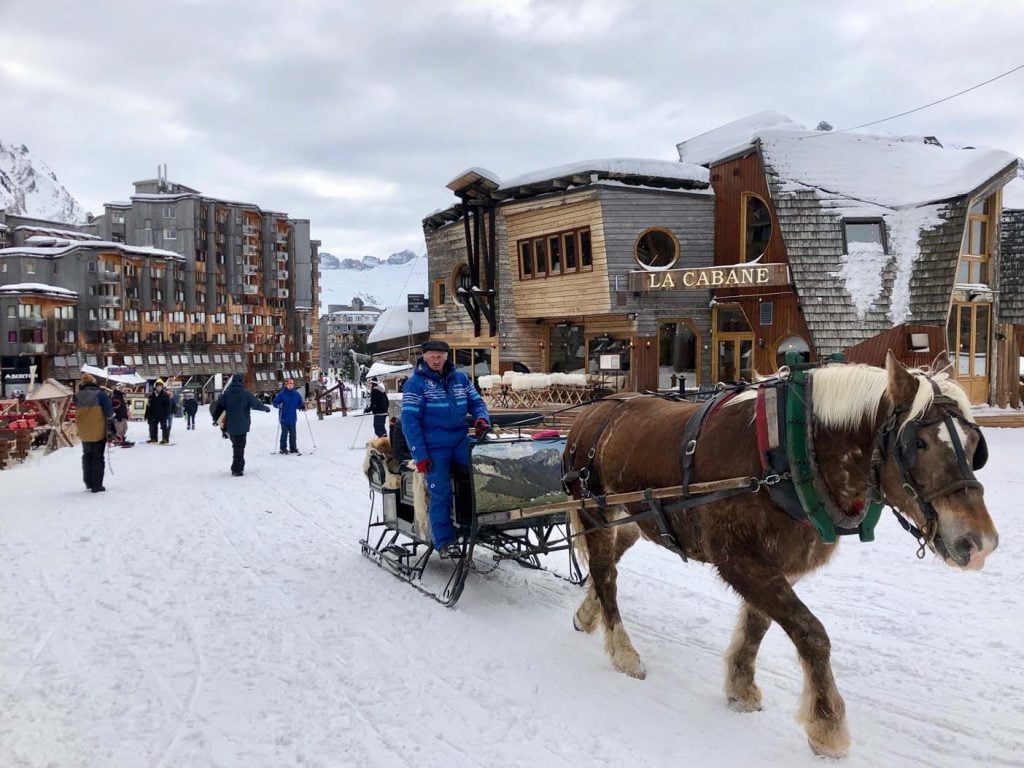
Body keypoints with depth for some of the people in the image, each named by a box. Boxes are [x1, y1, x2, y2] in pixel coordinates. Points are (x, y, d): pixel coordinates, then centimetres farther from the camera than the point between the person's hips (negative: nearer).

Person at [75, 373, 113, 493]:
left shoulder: (78, 396, -1)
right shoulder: (100, 394, -13)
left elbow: (77, 412, 11)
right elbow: (109, 412, -13)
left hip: (84, 433, 4)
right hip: (99, 432, -4)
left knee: (87, 456, 21)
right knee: (98, 458, 4)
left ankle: (88, 482, 27)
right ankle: (97, 485, 3)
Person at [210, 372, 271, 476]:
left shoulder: (226, 394, 1)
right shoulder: (246, 393, -9)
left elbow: (219, 406, 4)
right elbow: (256, 404, -6)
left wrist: (216, 419, 18)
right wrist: (266, 408, 13)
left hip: (230, 425, 4)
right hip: (242, 425, -4)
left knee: (236, 445, 21)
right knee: (239, 447, 0)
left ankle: (239, 466, 28)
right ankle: (236, 469, -1)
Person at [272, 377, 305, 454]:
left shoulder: (296, 394, 10)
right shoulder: (281, 394, -4)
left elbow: (300, 403, 17)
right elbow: (275, 403, -4)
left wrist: (303, 406, -4)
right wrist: (279, 405, -23)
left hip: (293, 418, 4)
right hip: (284, 418, -4)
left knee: (293, 433, 7)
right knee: (284, 433, -3)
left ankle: (293, 447, 16)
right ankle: (283, 448, 4)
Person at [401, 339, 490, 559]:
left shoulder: (460, 378, 12)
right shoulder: (415, 383, -1)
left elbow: (476, 402, 19)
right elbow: (409, 421, -5)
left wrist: (481, 418, -6)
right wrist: (420, 455, -11)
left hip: (460, 442, 4)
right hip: (434, 448, -4)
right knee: (440, 493, -7)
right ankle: (445, 541, 4)